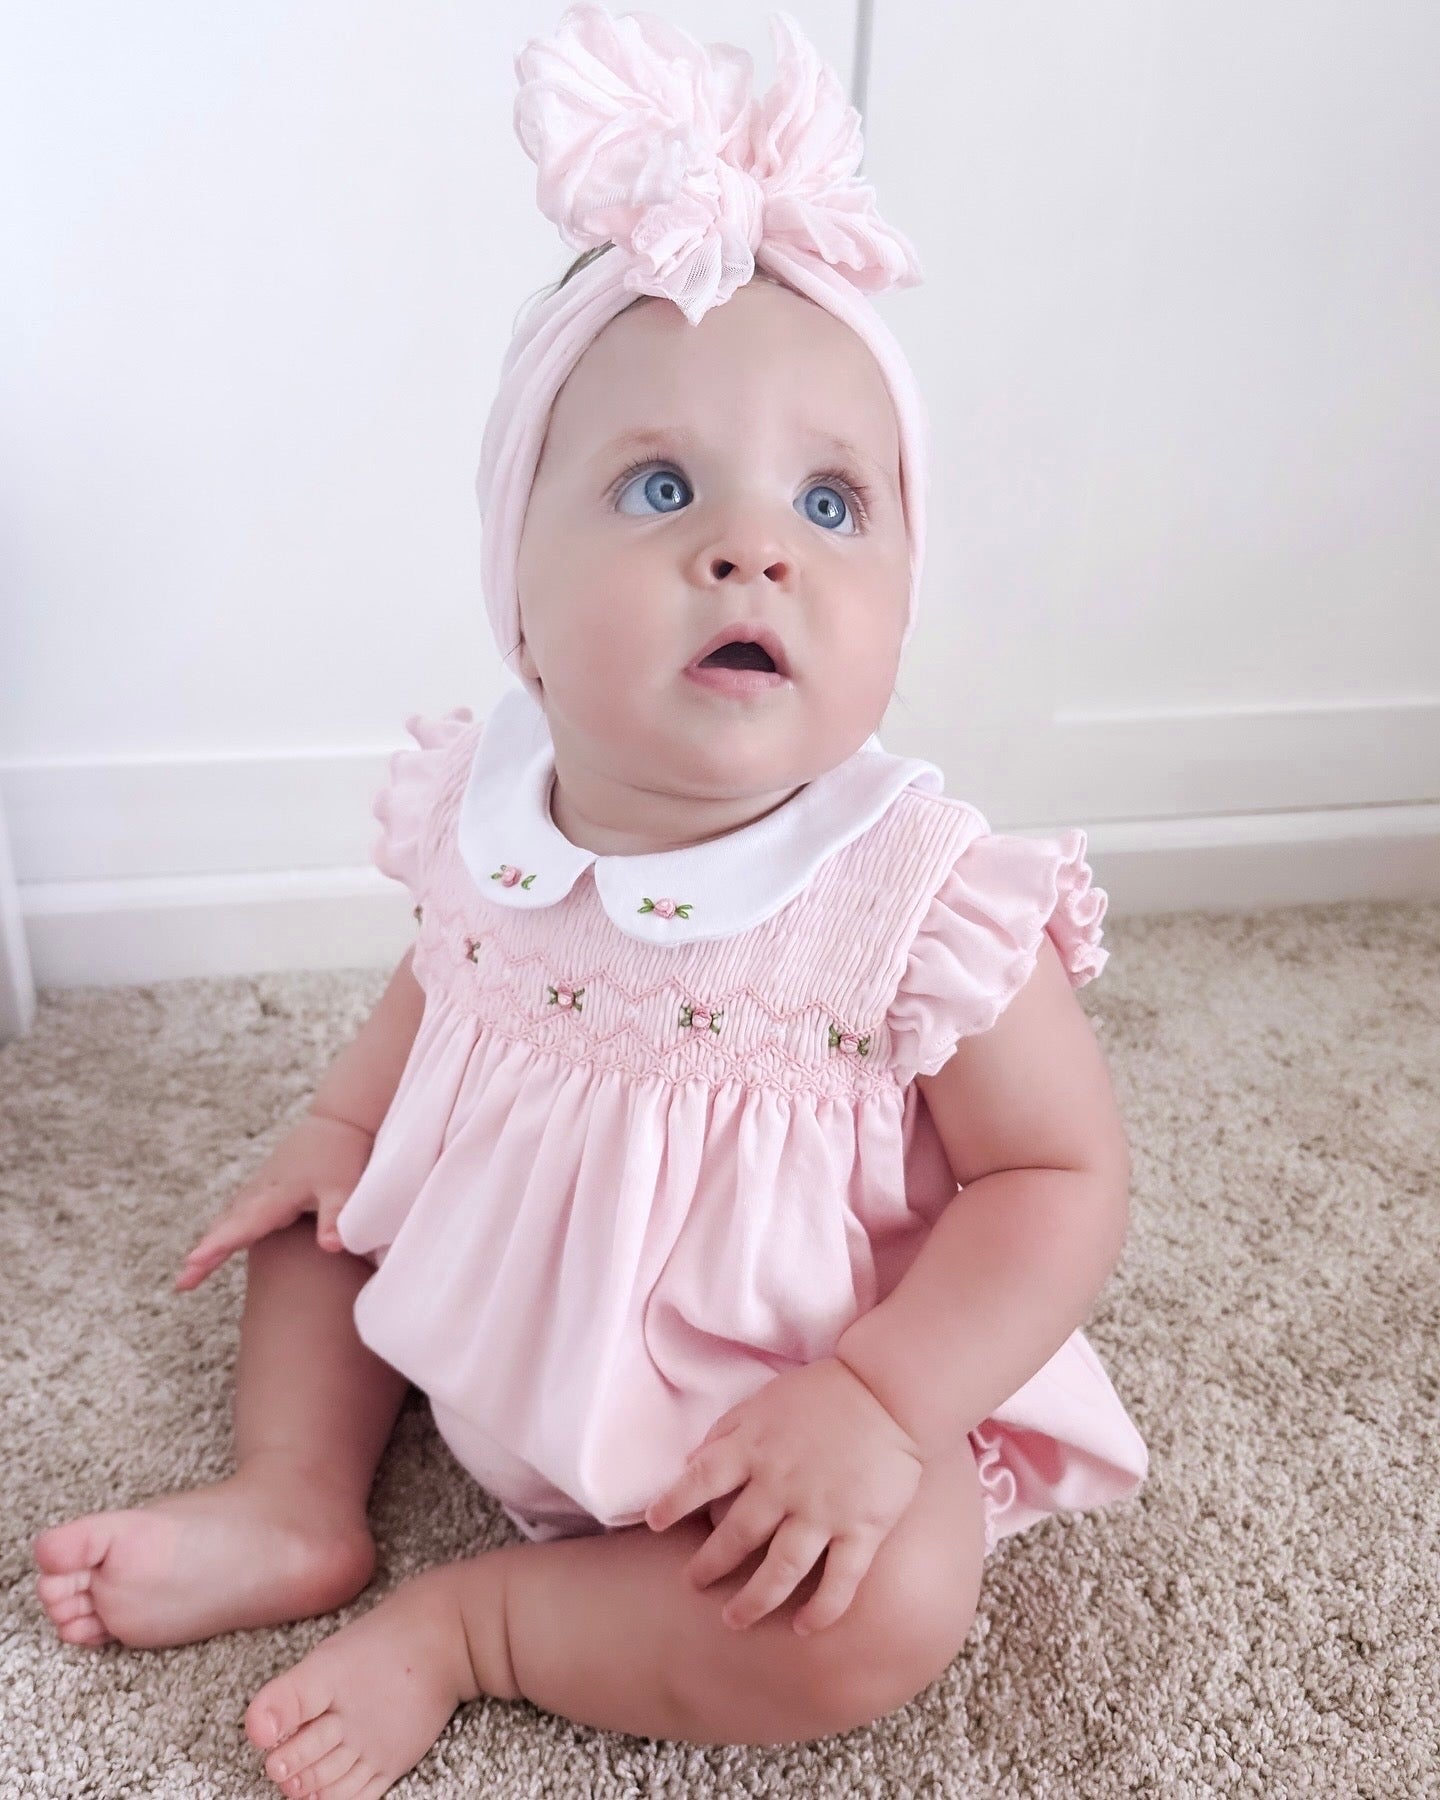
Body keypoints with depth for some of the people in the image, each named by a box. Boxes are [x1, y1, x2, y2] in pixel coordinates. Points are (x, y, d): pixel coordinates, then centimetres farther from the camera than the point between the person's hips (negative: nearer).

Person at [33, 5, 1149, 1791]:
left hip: (775, 1409, -4)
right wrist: (337, 1127, 0)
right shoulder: (487, 812, -13)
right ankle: (295, 1501, 14)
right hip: (490, 1305, 5)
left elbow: (1064, 1178, -20)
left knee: (885, 1615, -27)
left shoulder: (922, 901, -28)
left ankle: (474, 1621, -9)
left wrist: (880, 1403, -29)